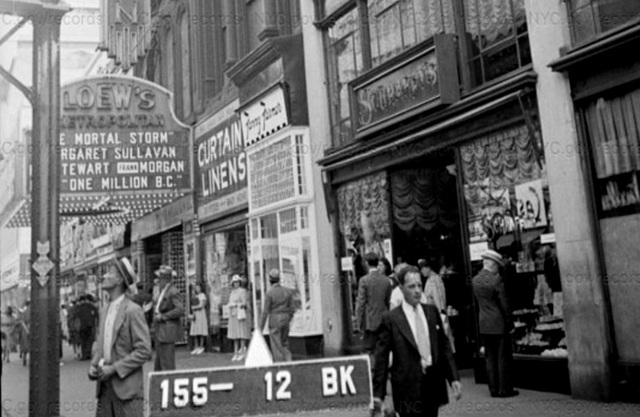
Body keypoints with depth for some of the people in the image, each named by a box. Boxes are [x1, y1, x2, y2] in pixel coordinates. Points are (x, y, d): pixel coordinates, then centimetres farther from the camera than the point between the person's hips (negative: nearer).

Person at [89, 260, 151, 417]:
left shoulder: (133, 310, -11)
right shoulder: (105, 310, 13)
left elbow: (144, 351, -15)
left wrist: (114, 368, -16)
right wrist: (93, 365, 2)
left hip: (126, 386, -7)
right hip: (105, 387, 7)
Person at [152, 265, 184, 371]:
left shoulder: (173, 292, -15)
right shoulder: (162, 291, 14)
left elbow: (180, 310, -24)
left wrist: (162, 316, -20)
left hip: (167, 332, -10)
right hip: (160, 332, 10)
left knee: (167, 363, -6)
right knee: (158, 364, 14)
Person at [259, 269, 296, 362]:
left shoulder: (269, 293, -13)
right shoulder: (287, 291, 2)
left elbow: (265, 311, -12)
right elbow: (292, 308, 6)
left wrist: (261, 327, -4)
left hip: (274, 320, -5)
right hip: (285, 319, 5)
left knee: (276, 346, 3)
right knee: (284, 344, 17)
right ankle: (288, 361, 0)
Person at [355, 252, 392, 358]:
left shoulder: (364, 280, -11)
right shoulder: (386, 280, 1)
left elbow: (361, 303, -9)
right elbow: (389, 301, 8)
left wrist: (358, 323, -3)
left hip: (370, 322, -4)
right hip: (384, 321, 4)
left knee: (369, 351, 2)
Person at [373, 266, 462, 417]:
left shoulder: (432, 312, 7)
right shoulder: (390, 319, -6)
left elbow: (444, 346, 11)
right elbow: (381, 358, -5)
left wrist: (454, 378, 4)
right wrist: (378, 393, -8)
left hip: (434, 383, 5)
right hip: (408, 388, -4)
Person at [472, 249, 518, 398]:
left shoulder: (475, 280, 3)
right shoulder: (496, 279, -16)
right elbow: (504, 303, -13)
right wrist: (509, 320, -2)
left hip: (483, 324, 6)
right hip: (499, 324, -6)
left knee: (490, 358, 11)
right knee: (503, 358, 4)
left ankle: (494, 389, 16)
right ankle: (504, 389, 9)